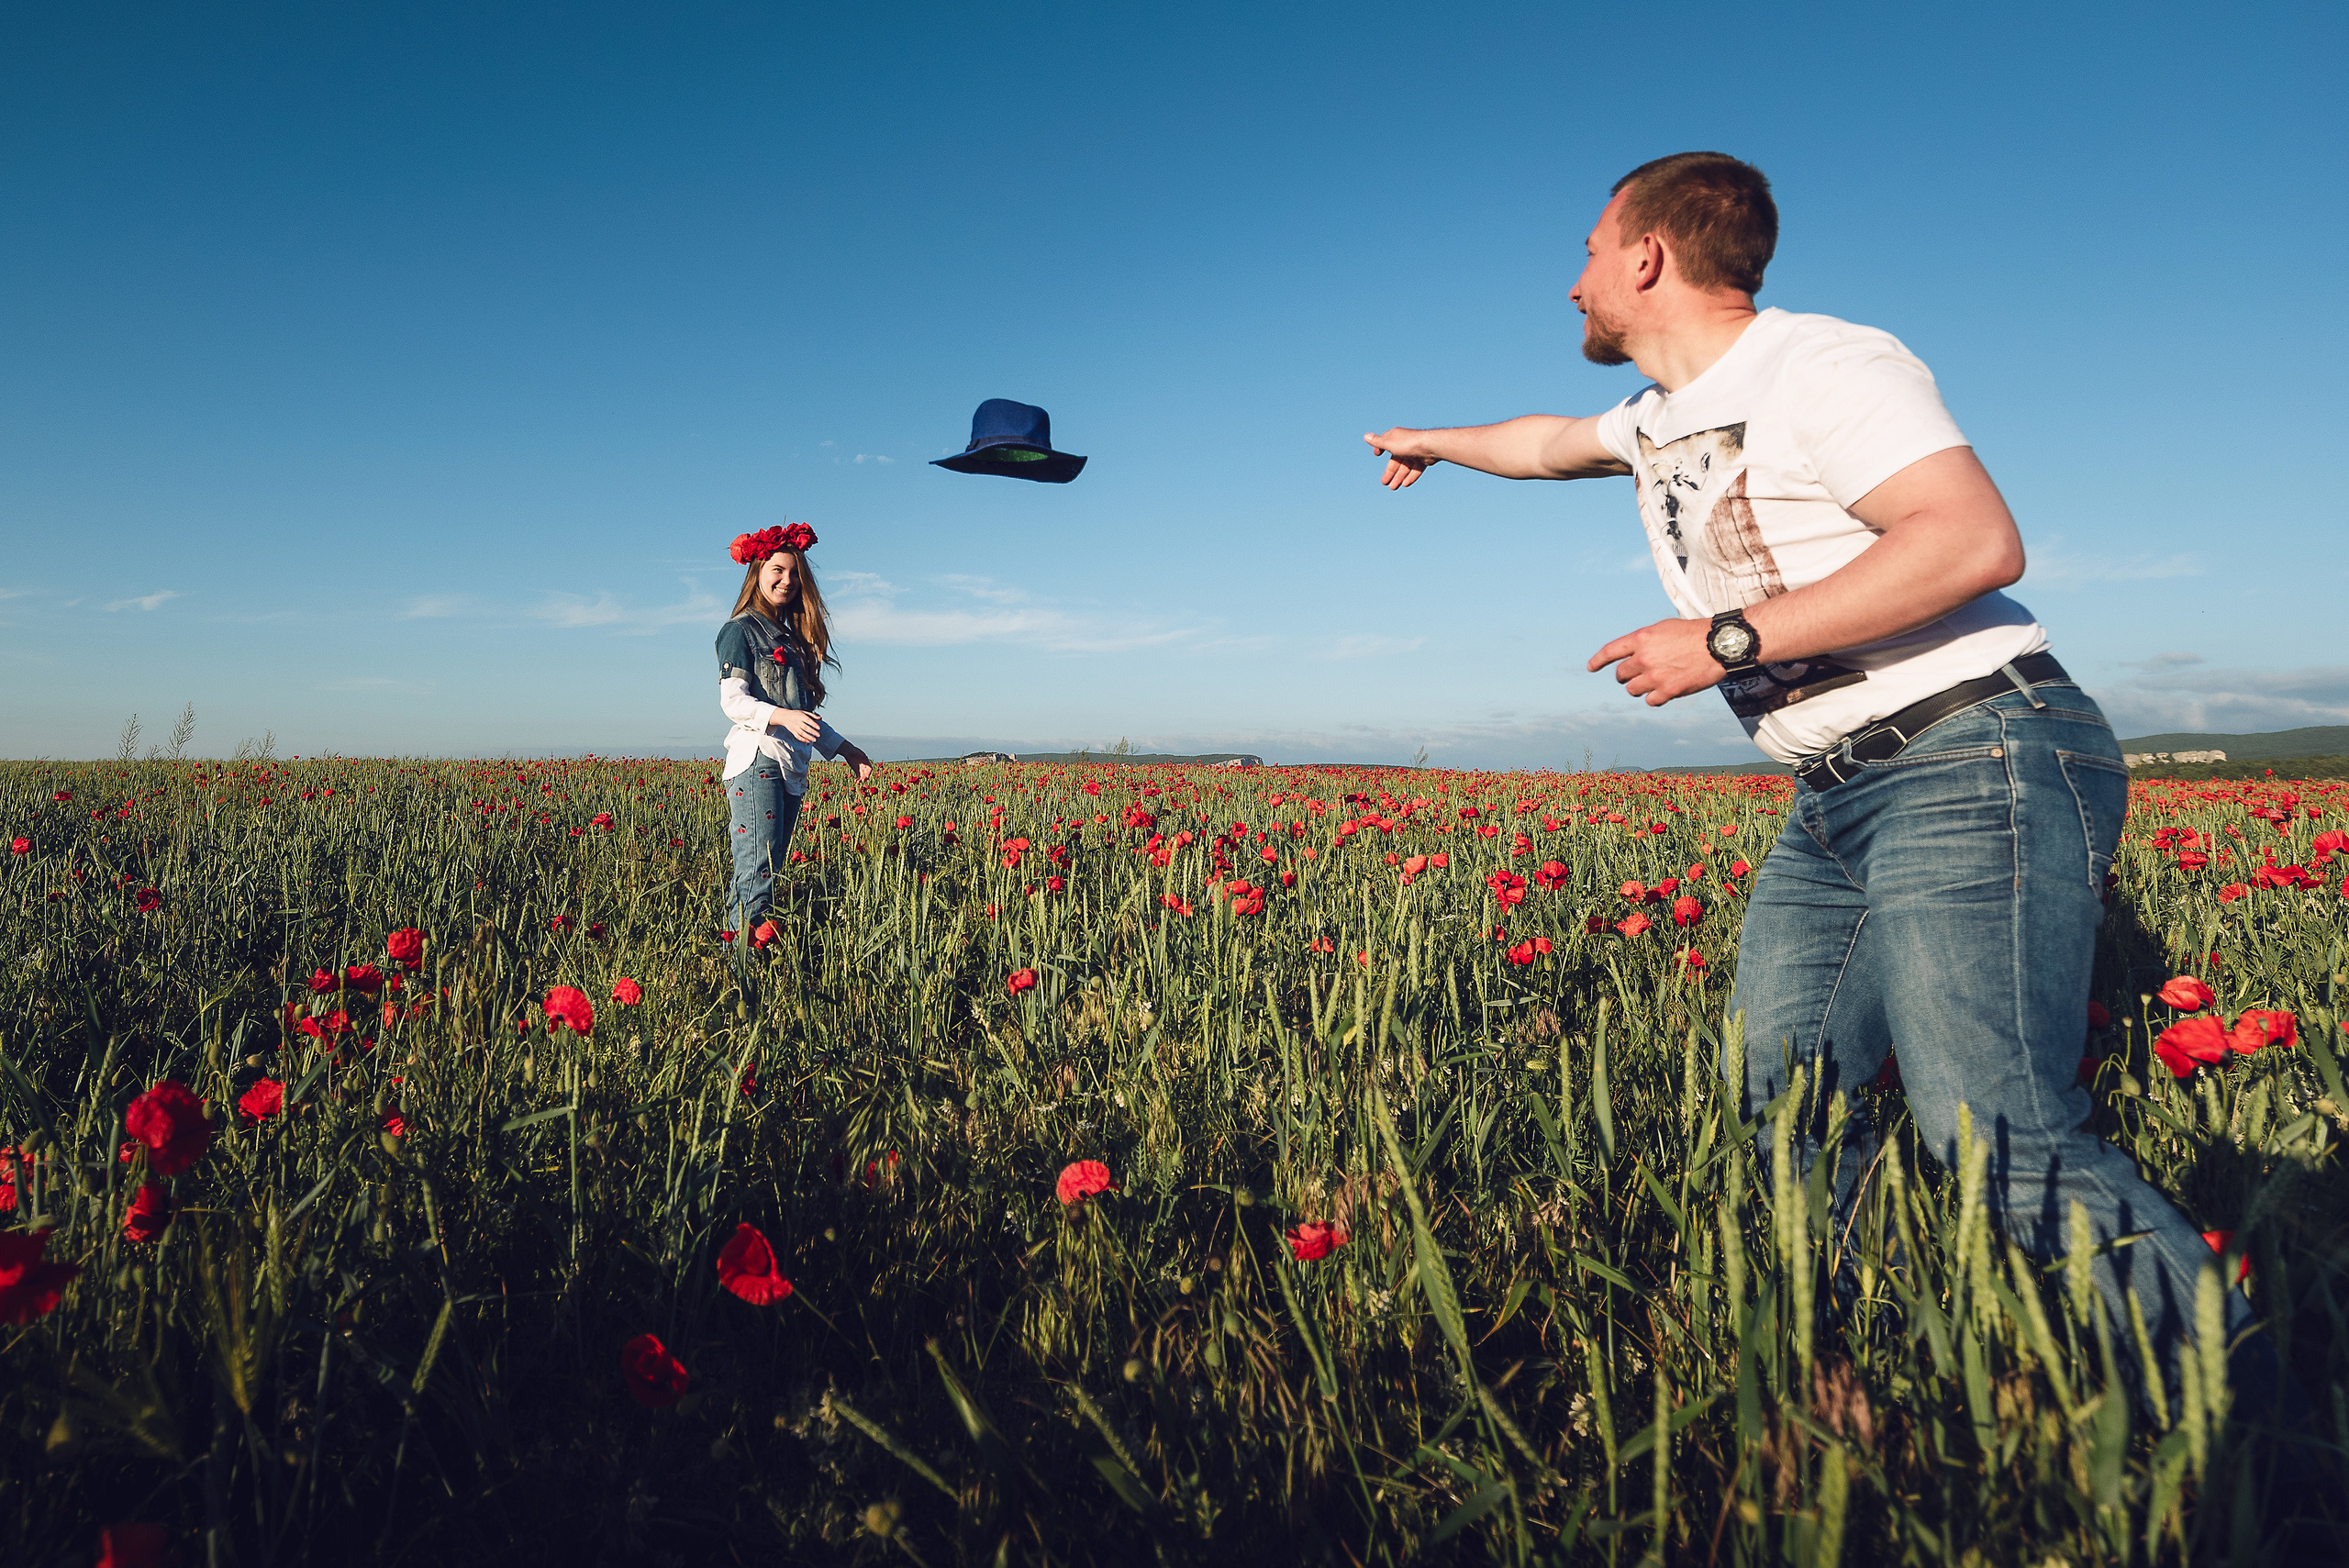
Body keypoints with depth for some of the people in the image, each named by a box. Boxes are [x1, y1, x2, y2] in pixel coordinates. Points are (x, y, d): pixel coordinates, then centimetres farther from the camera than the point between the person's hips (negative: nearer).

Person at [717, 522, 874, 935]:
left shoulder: (793, 637, 24)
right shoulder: (741, 630, 0)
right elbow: (732, 700, -11)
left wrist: (843, 748, 23)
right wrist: (782, 716, -27)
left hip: (793, 769, 8)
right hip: (757, 760, -8)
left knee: (762, 873, 5)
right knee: (758, 875, -15)